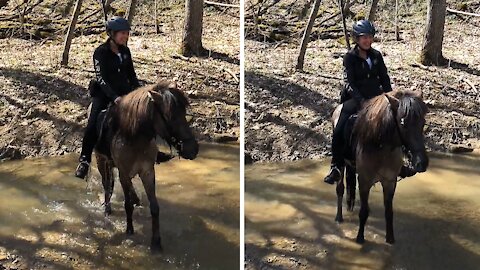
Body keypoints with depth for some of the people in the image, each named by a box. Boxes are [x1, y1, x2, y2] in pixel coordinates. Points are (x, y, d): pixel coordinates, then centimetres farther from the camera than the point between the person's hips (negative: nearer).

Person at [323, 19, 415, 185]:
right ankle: (336, 168, -6)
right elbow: (349, 82, -13)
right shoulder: (350, 58, -6)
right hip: (355, 100, -4)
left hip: (375, 98, 5)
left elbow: (384, 78, 11)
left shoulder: (376, 56, 7)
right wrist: (362, 101, -24)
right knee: (339, 132, -19)